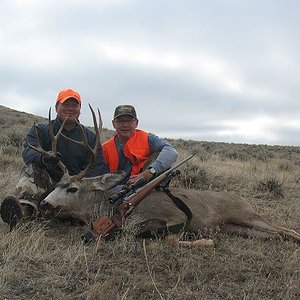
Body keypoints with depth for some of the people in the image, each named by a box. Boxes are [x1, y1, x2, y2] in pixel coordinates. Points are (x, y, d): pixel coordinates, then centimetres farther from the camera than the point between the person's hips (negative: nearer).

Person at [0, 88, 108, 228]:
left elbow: (96, 169, 0)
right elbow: (28, 151, -13)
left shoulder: (90, 137, 13)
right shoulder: (40, 130, 8)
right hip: (45, 184, 0)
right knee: (33, 169, -27)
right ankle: (24, 208, -53)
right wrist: (43, 158, -39)